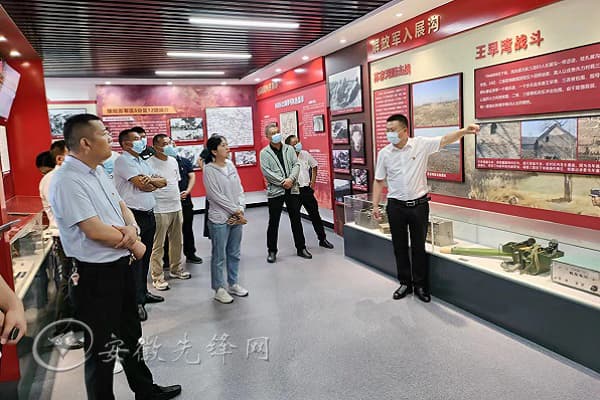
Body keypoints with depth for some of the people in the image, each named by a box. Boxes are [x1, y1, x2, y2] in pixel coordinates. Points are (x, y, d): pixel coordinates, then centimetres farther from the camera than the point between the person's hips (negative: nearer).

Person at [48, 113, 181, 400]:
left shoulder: (98, 172, 7)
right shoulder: (67, 181, -21)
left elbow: (122, 207, 13)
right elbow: (95, 231, -25)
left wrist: (132, 228, -10)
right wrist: (134, 245, -10)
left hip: (121, 265, 9)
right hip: (96, 274, -9)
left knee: (131, 334, 23)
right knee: (102, 348, 7)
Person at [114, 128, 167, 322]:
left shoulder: (142, 162, 18)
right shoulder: (123, 161, -9)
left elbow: (163, 182, 10)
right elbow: (142, 184, -19)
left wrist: (150, 180, -11)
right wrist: (155, 181, 2)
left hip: (148, 214, 8)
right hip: (134, 215, -8)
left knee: (145, 256, 15)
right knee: (135, 258, -4)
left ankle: (143, 292, 27)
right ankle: (136, 301, 2)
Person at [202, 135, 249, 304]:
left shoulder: (231, 165, 7)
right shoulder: (209, 170, -10)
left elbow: (239, 190, 7)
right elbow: (216, 196, -14)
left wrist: (240, 210, -6)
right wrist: (236, 211, -12)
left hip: (237, 218, 6)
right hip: (219, 219, -6)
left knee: (234, 253, 15)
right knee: (219, 256, 4)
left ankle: (233, 284, 30)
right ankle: (219, 289, 18)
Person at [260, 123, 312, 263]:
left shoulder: (289, 149, 9)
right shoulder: (264, 153, -1)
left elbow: (296, 165, 1)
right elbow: (266, 172, -10)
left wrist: (291, 179, -16)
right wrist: (282, 182, -16)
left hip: (292, 189, 3)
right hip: (275, 191, -3)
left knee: (296, 220, 11)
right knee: (273, 222, 6)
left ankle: (301, 248, 24)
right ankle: (272, 251, 19)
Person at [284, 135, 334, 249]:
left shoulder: (305, 154, 2)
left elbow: (314, 166, 18)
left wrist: (313, 181, 13)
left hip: (307, 189, 4)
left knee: (315, 214, 10)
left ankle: (322, 239, 22)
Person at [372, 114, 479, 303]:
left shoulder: (421, 144, -5)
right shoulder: (384, 153, -1)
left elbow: (445, 140, -14)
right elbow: (379, 181, 5)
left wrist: (463, 131, -32)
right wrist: (375, 205, 2)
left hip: (419, 204, -1)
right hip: (396, 206, 2)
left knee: (419, 247, 8)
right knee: (400, 247, 11)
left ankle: (420, 285, 22)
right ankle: (405, 283, 27)